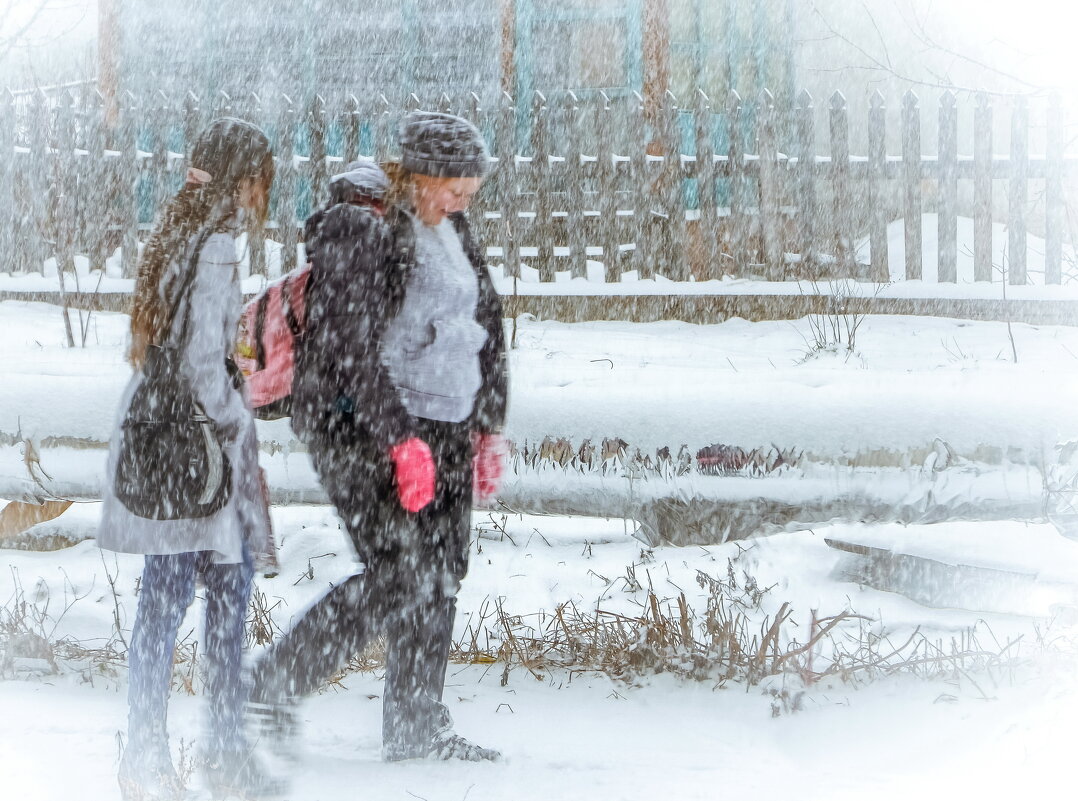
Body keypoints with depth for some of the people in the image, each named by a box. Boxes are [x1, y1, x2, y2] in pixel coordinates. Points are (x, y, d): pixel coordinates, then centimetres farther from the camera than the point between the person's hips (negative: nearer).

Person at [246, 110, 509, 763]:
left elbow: (486, 325, 22)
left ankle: (419, 725, 14)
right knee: (398, 575, -14)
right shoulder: (362, 229, -14)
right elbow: (355, 347, -20)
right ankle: (273, 683, -2)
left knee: (443, 575, 5)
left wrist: (489, 428, 18)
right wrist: (402, 440, -23)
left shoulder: (453, 231, 13)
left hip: (443, 426, 8)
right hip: (361, 426, -8)